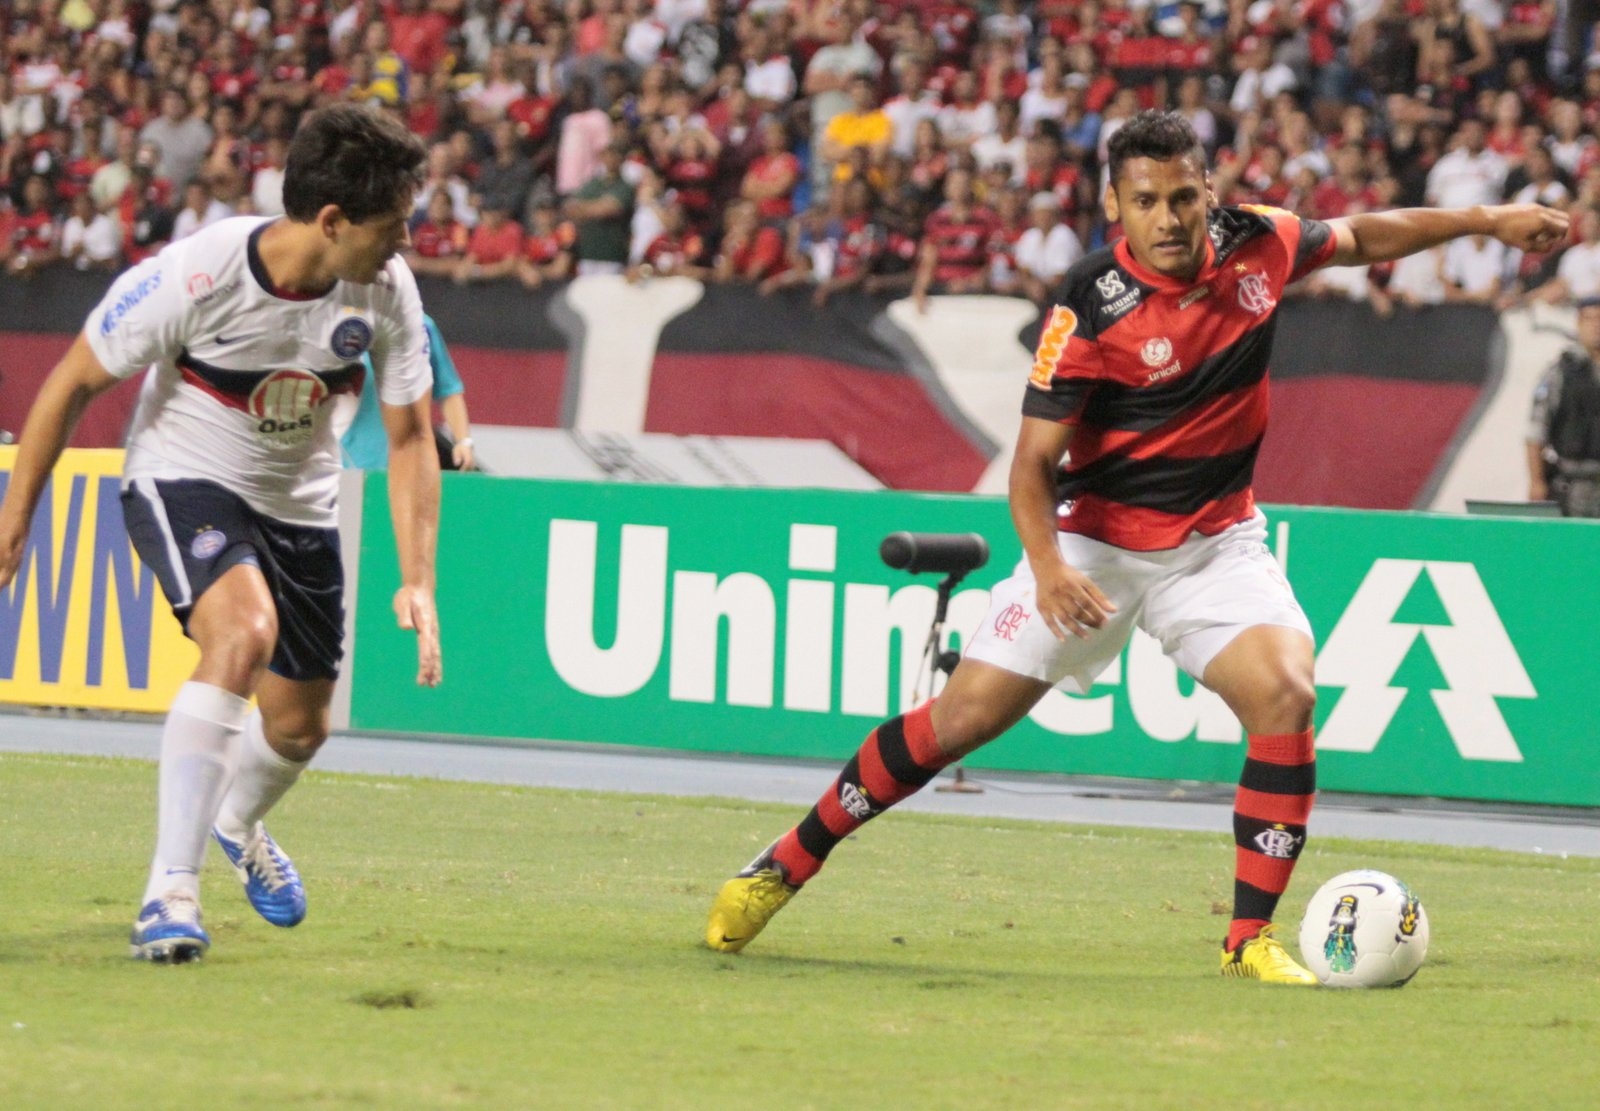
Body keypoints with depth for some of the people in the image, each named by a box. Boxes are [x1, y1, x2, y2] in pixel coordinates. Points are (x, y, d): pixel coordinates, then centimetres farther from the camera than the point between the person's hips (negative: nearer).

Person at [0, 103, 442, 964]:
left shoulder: (386, 289, -16)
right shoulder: (192, 277, -29)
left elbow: (408, 439, -4)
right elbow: (72, 383, -15)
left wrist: (417, 582, -13)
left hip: (297, 501, 5)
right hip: (179, 477, -5)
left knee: (299, 727, 11)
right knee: (245, 631, -33)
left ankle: (239, 824, 49)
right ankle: (170, 886, -30)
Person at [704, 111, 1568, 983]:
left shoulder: (1255, 243, -8)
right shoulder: (1090, 309, -22)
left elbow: (1363, 237, 15)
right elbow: (1033, 462, -21)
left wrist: (1488, 219, 15)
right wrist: (1048, 568, -38)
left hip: (1219, 543, 3)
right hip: (1095, 542, -3)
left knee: (1286, 693, -21)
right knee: (964, 717, -4)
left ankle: (1250, 938, -12)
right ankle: (787, 864, 13)